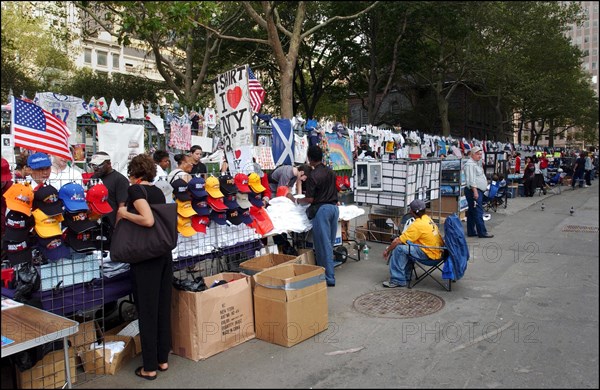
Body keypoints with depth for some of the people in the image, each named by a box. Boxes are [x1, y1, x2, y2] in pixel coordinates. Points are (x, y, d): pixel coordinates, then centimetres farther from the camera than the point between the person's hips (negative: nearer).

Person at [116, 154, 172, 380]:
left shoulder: (135, 189, -9)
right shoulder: (158, 191, 12)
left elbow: (148, 220, -23)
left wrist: (123, 213, -9)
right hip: (164, 253, 7)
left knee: (147, 309, 2)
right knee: (163, 306, 13)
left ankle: (150, 367, 12)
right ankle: (163, 359, 25)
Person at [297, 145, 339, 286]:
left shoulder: (313, 175, -14)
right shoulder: (330, 172, 9)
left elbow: (310, 199, -12)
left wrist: (298, 200, 6)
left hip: (322, 209, -7)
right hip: (334, 207, 7)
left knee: (323, 244, -1)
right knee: (329, 243, 14)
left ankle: (329, 278, 3)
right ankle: (328, 272, 23)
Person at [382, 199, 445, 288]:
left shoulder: (417, 225, -20)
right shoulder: (427, 218, 7)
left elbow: (398, 241, -16)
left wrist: (387, 250, -2)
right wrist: (399, 239, 10)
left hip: (430, 255, -10)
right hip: (437, 251, 10)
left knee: (399, 249, -14)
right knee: (406, 247, 19)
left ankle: (397, 280, -6)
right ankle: (405, 278, 22)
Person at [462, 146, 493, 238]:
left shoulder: (477, 163, 20)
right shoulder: (470, 164, -13)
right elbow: (471, 180, -20)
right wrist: (475, 191, -24)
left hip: (478, 190, 11)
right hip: (473, 191, -11)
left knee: (472, 212, 11)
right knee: (478, 212, -10)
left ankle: (471, 232, 16)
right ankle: (482, 232, -8)